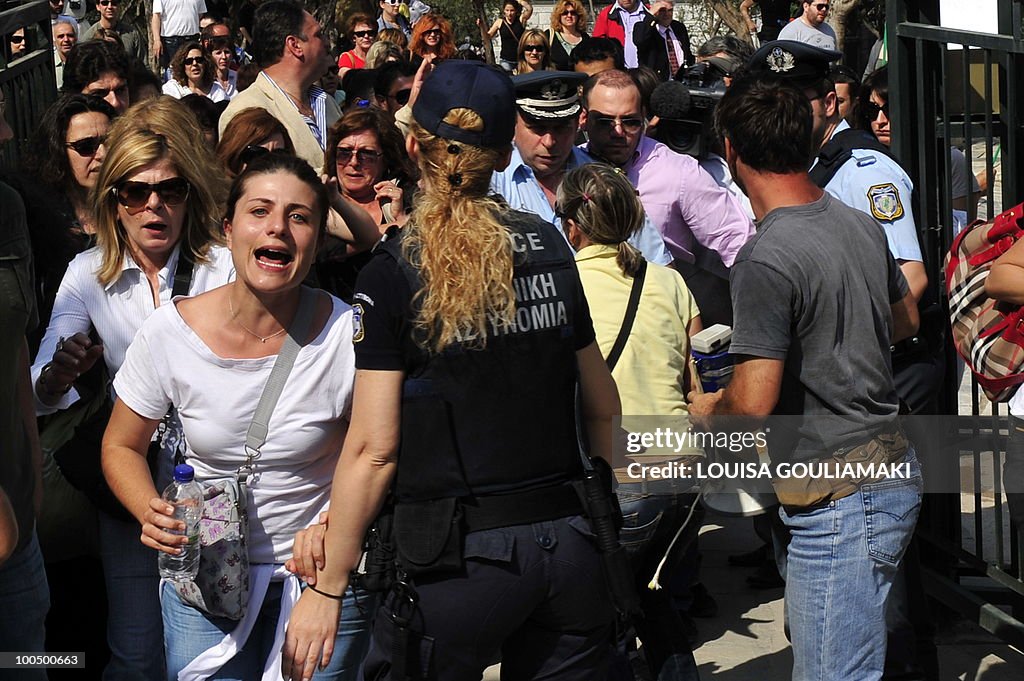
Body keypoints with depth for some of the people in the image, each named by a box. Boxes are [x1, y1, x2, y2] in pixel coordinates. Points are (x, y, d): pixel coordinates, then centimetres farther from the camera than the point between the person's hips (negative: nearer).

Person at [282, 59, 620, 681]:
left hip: (461, 557, -4)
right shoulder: (550, 248, 5)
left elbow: (374, 448, -11)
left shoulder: (394, 275, -9)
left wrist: (327, 589, -3)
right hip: (571, 544, 4)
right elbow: (603, 405, 12)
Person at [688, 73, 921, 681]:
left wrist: (707, 410, -1)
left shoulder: (767, 260, -21)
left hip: (838, 497, -9)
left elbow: (752, 406, -23)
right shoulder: (862, 226, 5)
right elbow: (906, 320, 24)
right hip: (893, 467, 9)